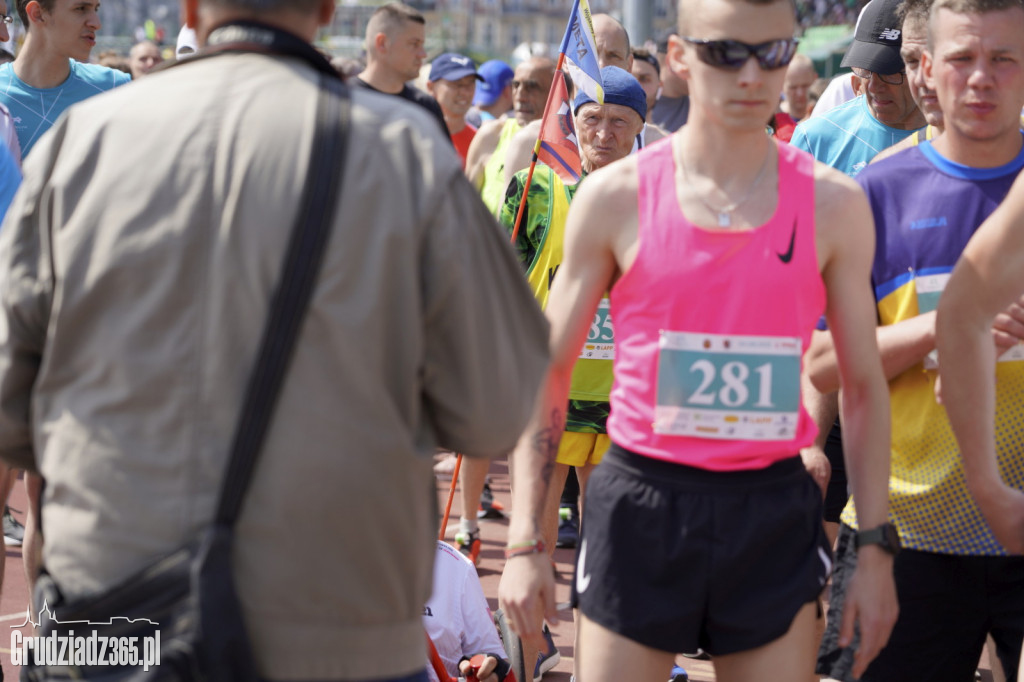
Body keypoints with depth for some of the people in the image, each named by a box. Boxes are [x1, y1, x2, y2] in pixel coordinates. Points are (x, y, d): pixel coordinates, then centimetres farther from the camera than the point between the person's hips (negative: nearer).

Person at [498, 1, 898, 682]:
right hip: (640, 504, -1)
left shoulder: (833, 204, 2)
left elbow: (865, 384, 8)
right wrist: (525, 543, -3)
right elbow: (546, 373, 3)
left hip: (774, 511, 1)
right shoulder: (616, 197, -2)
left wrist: (875, 548, 4)